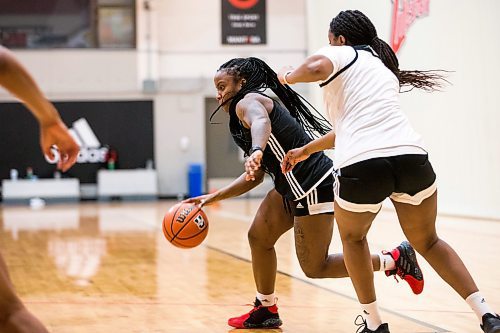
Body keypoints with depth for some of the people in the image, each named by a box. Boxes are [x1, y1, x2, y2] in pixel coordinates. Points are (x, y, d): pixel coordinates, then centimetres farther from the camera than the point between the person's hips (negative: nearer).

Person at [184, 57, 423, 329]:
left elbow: (261, 122, -39)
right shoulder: (248, 112, 20)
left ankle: (395, 259, 4)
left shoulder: (248, 102, -11)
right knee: (259, 237, 14)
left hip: (314, 186, -10)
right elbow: (255, 176, 22)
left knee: (314, 268, -2)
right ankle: (265, 310, 26)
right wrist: (213, 198, 18)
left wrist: (256, 152, -60)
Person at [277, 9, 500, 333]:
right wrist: (307, 150, 48)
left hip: (362, 165, -5)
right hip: (412, 157, 5)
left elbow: (316, 68, -12)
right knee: (428, 242, 25)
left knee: (353, 236, 26)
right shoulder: (386, 70, 33)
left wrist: (288, 75, 10)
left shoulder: (340, 54, 12)